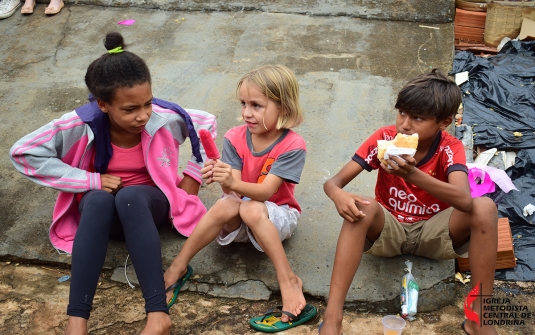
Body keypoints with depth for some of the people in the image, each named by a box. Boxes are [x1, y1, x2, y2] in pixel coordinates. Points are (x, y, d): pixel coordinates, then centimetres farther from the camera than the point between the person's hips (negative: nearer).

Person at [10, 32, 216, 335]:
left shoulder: (165, 118, -20)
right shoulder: (84, 124, -22)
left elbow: (208, 124, -1)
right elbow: (23, 153, -19)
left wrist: (193, 177, -3)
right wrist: (90, 180, -22)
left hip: (150, 202, 0)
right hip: (102, 208, 0)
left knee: (129, 196, -38)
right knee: (99, 198, -38)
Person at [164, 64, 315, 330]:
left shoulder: (292, 146, -18)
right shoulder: (235, 138, -9)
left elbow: (266, 191, -28)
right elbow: (234, 192, -16)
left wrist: (234, 183, -47)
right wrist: (223, 180, -39)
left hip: (277, 216, -2)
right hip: (239, 218, 3)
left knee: (251, 209, -35)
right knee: (225, 205, -31)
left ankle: (288, 280, -29)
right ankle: (178, 266, -20)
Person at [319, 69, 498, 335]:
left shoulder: (450, 148, -16)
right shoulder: (384, 138, -13)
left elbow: (464, 201, -37)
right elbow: (333, 181, -16)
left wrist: (412, 174, -52)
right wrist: (338, 194, -42)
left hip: (433, 233, 0)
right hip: (388, 229, 0)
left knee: (484, 207, -28)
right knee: (362, 208, -34)